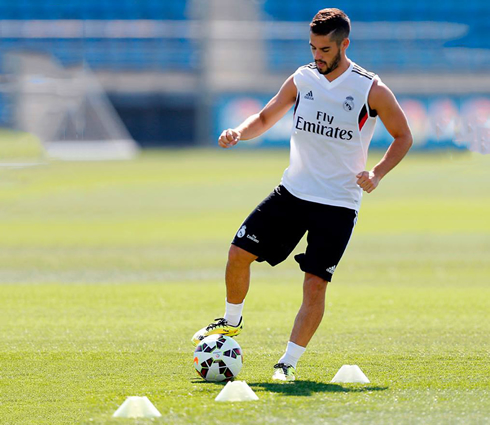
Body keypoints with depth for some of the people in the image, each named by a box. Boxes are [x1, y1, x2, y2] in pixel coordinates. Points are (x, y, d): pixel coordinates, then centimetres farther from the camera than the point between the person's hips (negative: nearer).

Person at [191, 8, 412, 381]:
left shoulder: (371, 90, -9)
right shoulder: (302, 80, 2)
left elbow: (403, 136, 1)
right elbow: (267, 118, 14)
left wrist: (376, 174, -13)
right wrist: (240, 132, -8)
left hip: (339, 203, -4)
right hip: (293, 191, 4)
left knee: (315, 284, -10)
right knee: (239, 253, -3)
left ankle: (289, 362, 2)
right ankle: (232, 321, 22)